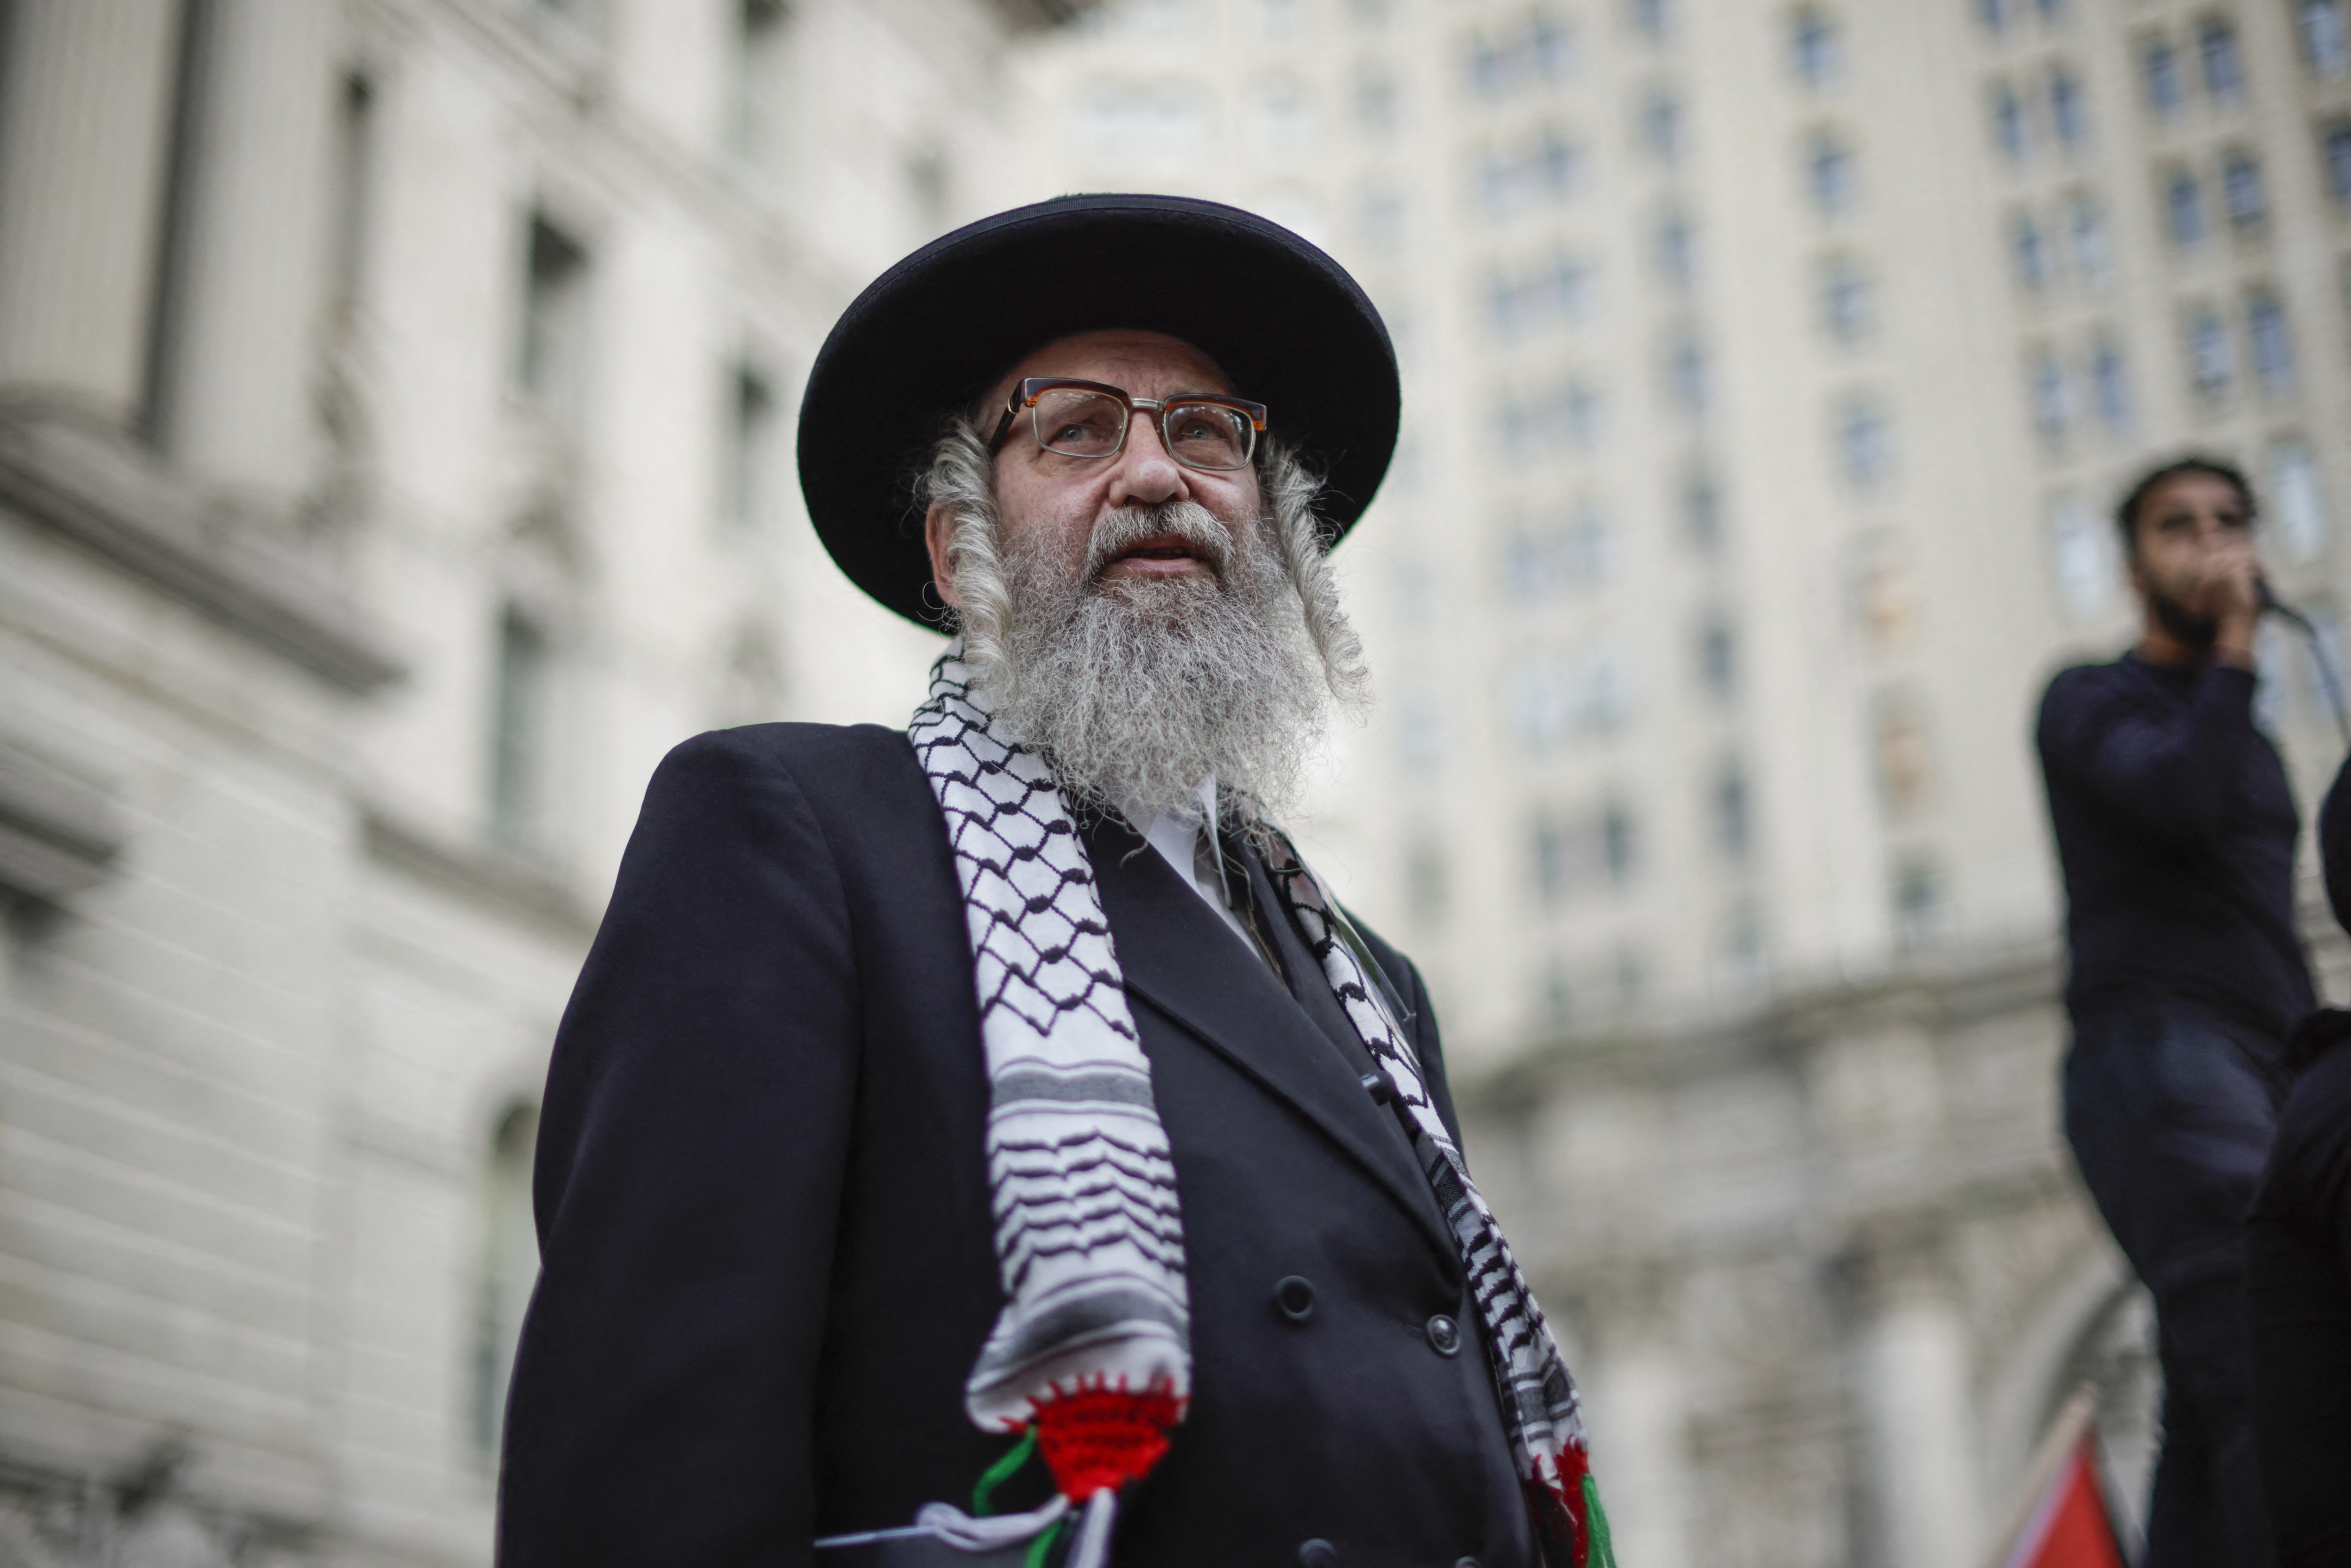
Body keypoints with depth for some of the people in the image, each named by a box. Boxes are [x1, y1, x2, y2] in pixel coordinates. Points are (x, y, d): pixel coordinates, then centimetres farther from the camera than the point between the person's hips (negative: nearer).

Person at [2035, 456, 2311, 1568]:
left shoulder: (2247, 744, 29)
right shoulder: (2093, 702, 7)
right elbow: (2184, 804, -15)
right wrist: (2233, 646, -3)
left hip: (2247, 1088, 7)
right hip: (2158, 1060, -7)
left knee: (2214, 1430, -4)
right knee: (2280, 1392, -24)